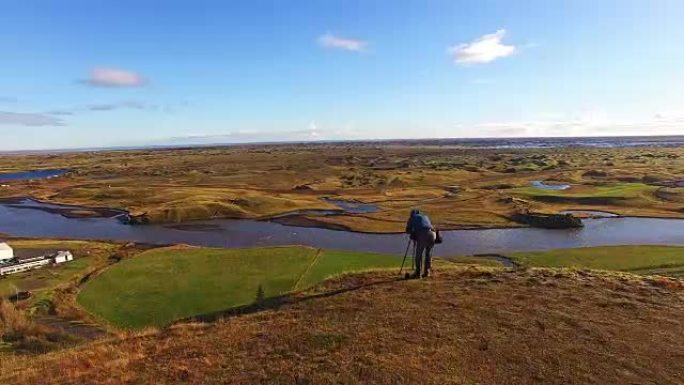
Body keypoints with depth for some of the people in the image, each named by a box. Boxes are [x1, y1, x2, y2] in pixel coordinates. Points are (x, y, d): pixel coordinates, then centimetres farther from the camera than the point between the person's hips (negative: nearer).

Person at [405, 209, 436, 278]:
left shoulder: (412, 218, 24)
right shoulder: (425, 216, 35)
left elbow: (408, 231, 24)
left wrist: (413, 231, 45)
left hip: (422, 235, -3)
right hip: (432, 234, 3)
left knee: (418, 254, 13)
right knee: (428, 253, 22)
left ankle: (418, 272, 11)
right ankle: (427, 272, 21)